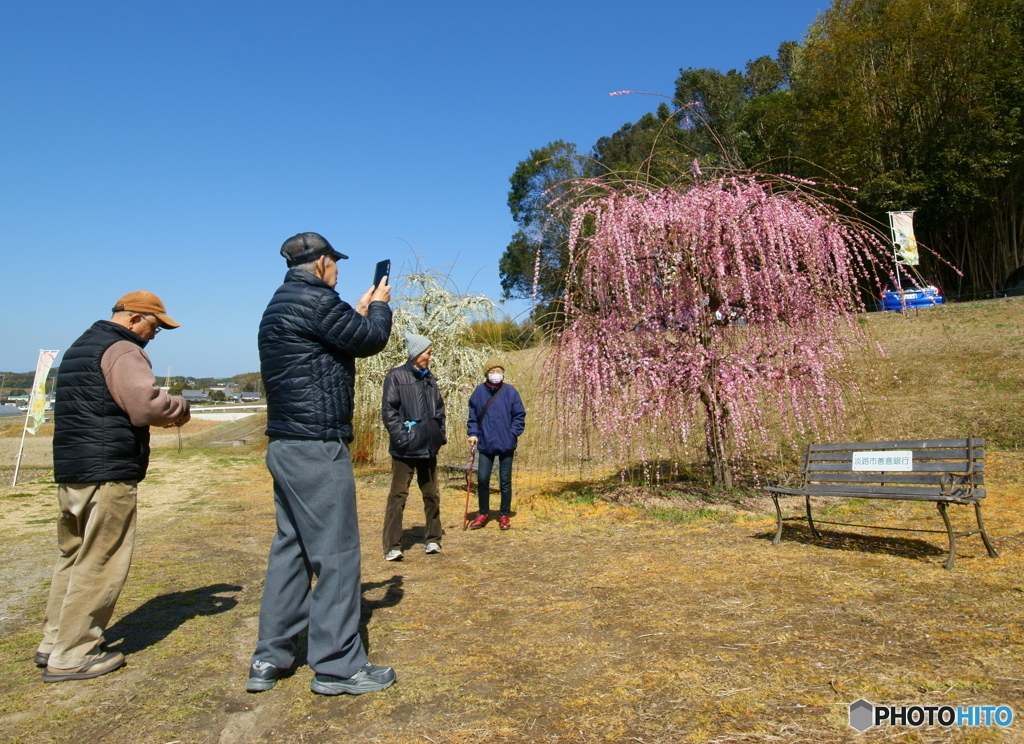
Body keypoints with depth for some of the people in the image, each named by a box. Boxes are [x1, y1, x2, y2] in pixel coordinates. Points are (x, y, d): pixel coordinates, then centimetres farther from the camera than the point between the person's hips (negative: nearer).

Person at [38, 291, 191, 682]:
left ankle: (54, 642, 28)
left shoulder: (80, 347, 21)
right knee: (100, 564, -1)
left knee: (72, 557, 19)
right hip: (107, 473, -10)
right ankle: (72, 656, 7)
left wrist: (160, 414, 11)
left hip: (69, 472, 10)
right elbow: (146, 403, -26)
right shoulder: (122, 351, -12)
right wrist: (180, 408, -6)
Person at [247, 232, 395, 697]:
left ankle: (270, 659, 24)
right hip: (316, 449, -10)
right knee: (335, 553, -2)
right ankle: (337, 665, 9)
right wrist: (379, 306, 11)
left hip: (286, 446, 10)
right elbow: (370, 340, -7)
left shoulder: (281, 305, 17)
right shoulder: (314, 300, -14)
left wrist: (360, 312, 20)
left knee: (290, 549, 15)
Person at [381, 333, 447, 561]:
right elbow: (389, 410, -11)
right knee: (398, 495, -3)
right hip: (405, 449, -6)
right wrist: (401, 437, -17)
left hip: (429, 448, 6)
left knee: (432, 495, 12)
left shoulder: (428, 378, 13)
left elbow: (439, 409, 20)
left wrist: (440, 435, 11)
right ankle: (392, 547, 5)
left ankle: (433, 539, 25)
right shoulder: (396, 376, -6)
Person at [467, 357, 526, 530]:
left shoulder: (510, 391, -3)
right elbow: (473, 416, 8)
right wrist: (473, 433, -3)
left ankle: (505, 515, 20)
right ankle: (483, 513, 20)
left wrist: (513, 435, -9)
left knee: (505, 481, 7)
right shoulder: (479, 392, 1)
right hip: (485, 443, 1)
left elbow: (519, 415, 0)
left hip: (506, 444, -1)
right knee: (482, 479, 1)